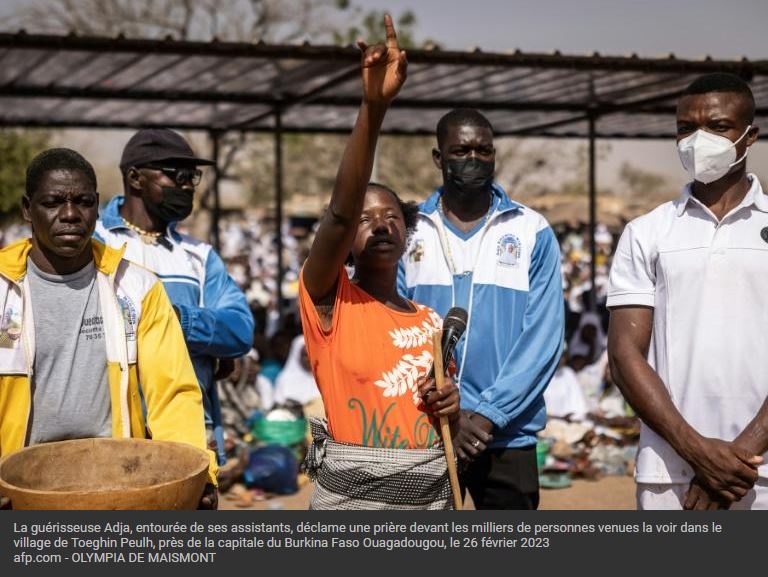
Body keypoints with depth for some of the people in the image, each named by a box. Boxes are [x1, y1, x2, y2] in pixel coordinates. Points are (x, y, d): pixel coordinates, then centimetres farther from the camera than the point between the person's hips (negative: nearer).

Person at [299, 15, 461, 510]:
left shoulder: (433, 322, 13)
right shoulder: (329, 301, -3)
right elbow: (341, 210, -20)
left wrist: (453, 408, -2)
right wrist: (373, 107, -30)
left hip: (431, 498, 5)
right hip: (352, 501, -5)